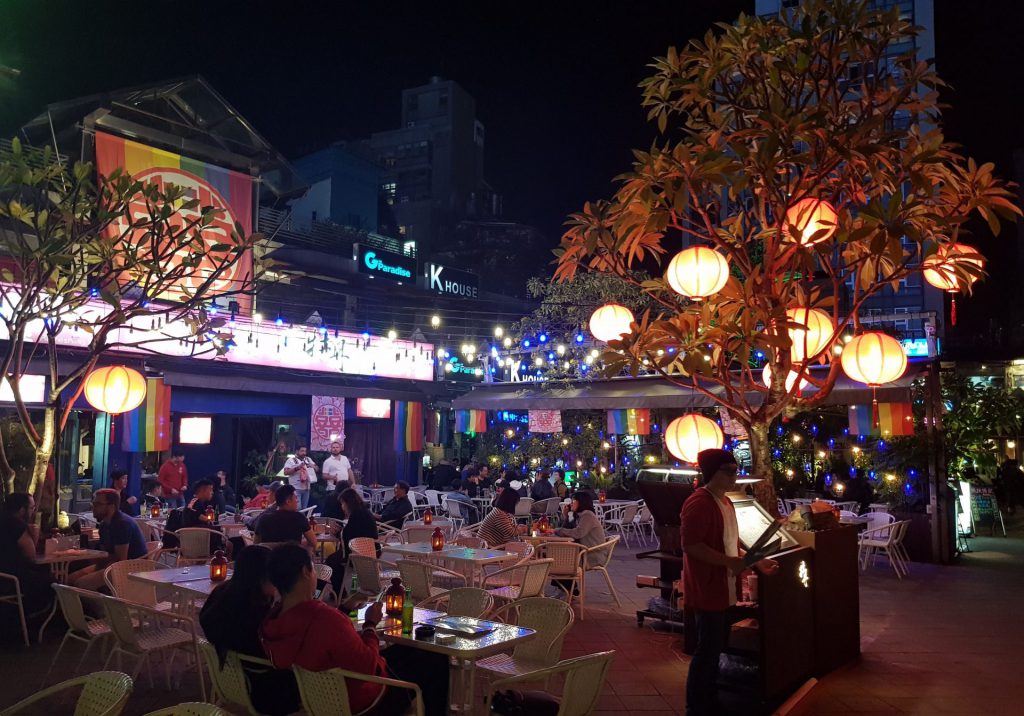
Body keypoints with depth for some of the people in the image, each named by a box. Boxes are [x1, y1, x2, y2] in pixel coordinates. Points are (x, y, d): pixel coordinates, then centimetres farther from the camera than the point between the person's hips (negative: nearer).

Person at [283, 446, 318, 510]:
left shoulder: (308, 460, 14)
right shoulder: (291, 460, -4)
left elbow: (317, 469, 16)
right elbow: (286, 472, -13)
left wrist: (313, 466, -6)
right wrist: (297, 468, -22)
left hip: (306, 488, 6)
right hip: (296, 489, -6)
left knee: (304, 509, 9)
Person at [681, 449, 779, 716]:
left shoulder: (725, 502, 13)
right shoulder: (699, 503, -19)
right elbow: (690, 545, -25)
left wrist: (757, 562, 10)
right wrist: (730, 562, -25)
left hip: (722, 589, 10)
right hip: (707, 589, -10)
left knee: (715, 648, 18)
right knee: (707, 651, -2)